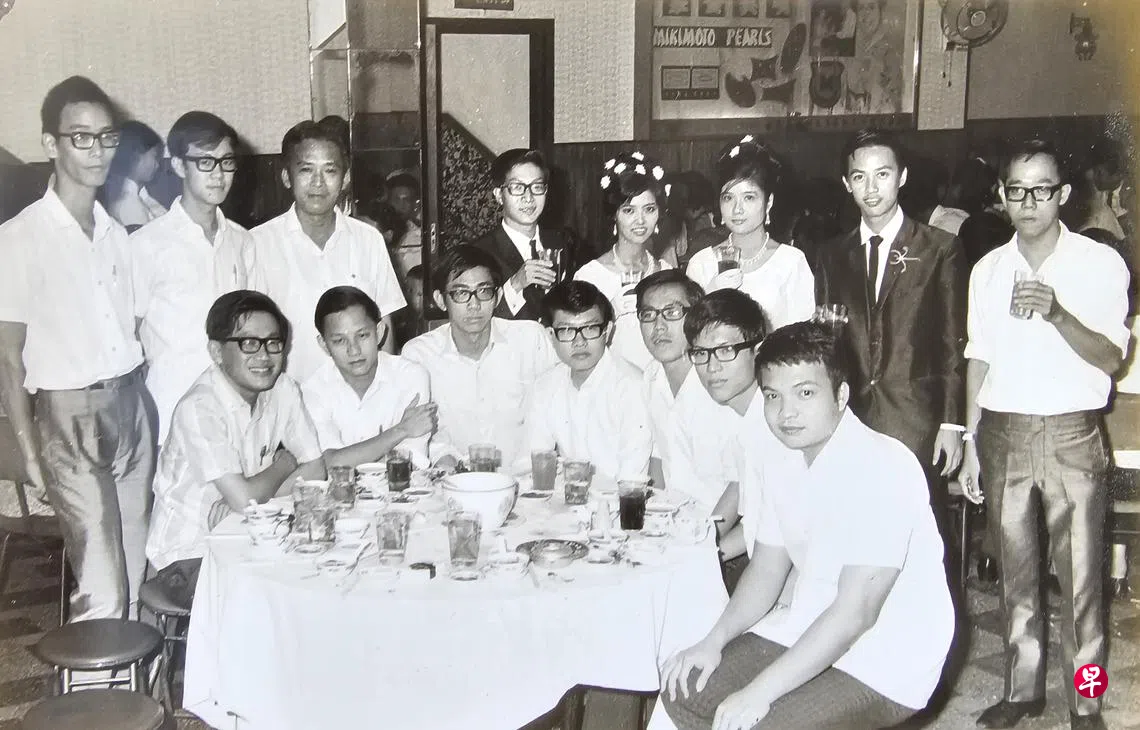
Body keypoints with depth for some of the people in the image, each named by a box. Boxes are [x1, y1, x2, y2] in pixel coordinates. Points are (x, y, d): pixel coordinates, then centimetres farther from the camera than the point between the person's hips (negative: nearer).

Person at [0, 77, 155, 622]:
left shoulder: (116, 233, 9)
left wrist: (137, 402, 6)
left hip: (132, 405, 6)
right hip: (69, 418, -6)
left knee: (134, 576, 11)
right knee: (102, 592, -6)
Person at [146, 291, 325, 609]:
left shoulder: (282, 389, -2)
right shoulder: (199, 409, -23)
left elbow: (315, 470, 0)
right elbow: (244, 499, -27)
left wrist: (261, 500, -15)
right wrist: (283, 465, -7)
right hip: (189, 558, -6)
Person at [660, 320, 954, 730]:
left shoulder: (882, 468, -23)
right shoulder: (781, 467, 4)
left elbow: (856, 612, -27)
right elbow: (767, 569, 12)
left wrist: (760, 692, -27)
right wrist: (715, 641, -5)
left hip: (886, 662, -8)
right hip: (808, 631, 8)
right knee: (683, 689, 5)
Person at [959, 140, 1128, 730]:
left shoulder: (1101, 263, -4)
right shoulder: (988, 269, 7)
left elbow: (1111, 358, -11)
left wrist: (1057, 313, -28)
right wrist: (970, 444, 9)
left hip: (1072, 434, -3)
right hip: (1003, 432, 3)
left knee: (1080, 577, 0)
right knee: (1015, 572, 11)